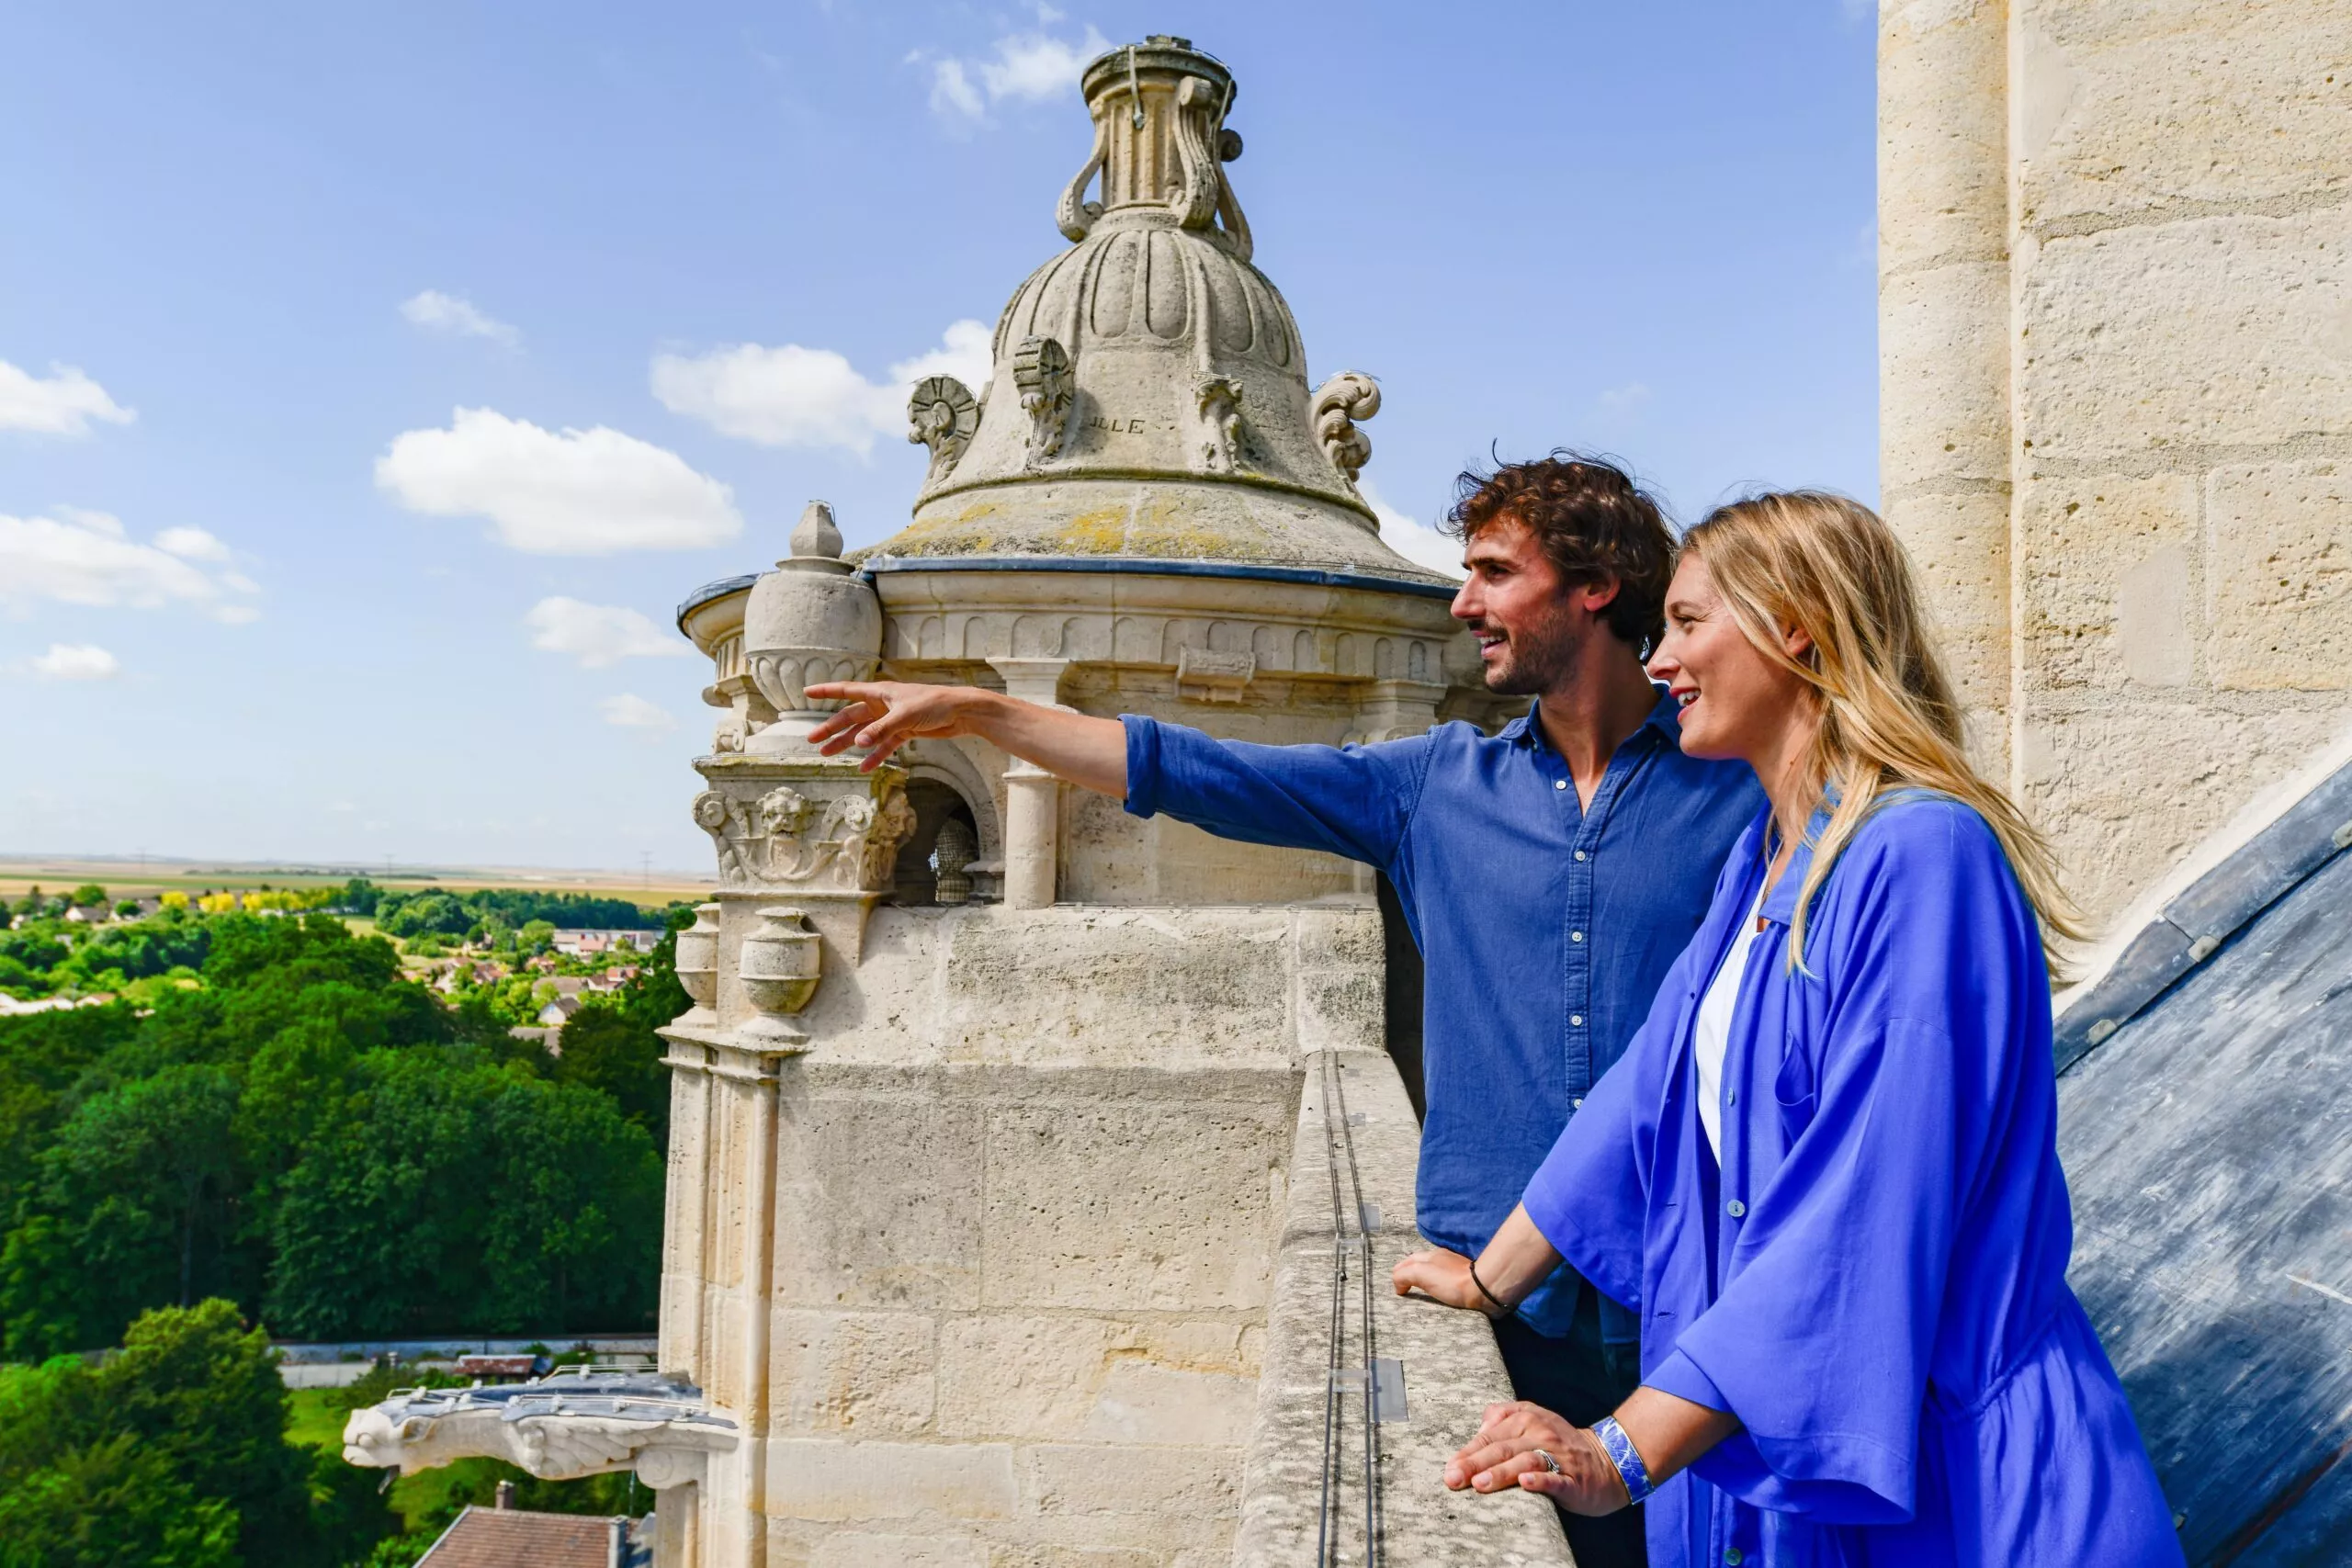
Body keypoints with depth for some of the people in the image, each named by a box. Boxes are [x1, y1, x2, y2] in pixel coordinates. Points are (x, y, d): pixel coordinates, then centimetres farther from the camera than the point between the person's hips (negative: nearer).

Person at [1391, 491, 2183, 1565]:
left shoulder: (1921, 856, -22)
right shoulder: (1762, 862, 5)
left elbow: (1863, 1221, -27)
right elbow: (1653, 1090, 12)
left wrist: (1623, 1455, -27)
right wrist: (1490, 1278, 16)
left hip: (1946, 1480, -7)